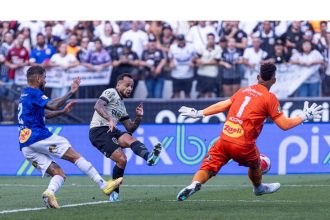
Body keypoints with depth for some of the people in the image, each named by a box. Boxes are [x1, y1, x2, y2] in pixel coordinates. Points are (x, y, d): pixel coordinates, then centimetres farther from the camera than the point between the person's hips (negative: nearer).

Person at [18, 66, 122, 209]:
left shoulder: (24, 95, 25)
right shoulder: (34, 93, -5)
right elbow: (52, 106, -20)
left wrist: (63, 111, 33)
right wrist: (71, 93, -18)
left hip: (25, 147, 9)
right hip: (39, 138, -9)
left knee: (59, 174, 4)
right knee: (75, 156, -3)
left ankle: (49, 192, -27)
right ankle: (103, 185, -7)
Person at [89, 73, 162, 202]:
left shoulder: (121, 105, 30)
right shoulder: (111, 93, 3)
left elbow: (130, 128, 30)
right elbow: (98, 106, -17)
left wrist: (139, 117, 12)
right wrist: (109, 119, -32)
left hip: (111, 131, 5)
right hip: (98, 131, -5)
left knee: (128, 138, -30)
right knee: (121, 159, -24)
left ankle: (149, 157, -53)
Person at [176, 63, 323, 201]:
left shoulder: (244, 91, 14)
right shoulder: (269, 98, 0)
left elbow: (222, 105, 16)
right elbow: (284, 124, -1)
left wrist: (199, 113, 25)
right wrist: (304, 117, 13)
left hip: (224, 139, 3)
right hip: (243, 146, -3)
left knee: (208, 168, -1)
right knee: (255, 164, 28)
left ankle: (195, 184, -29)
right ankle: (259, 188, 52)